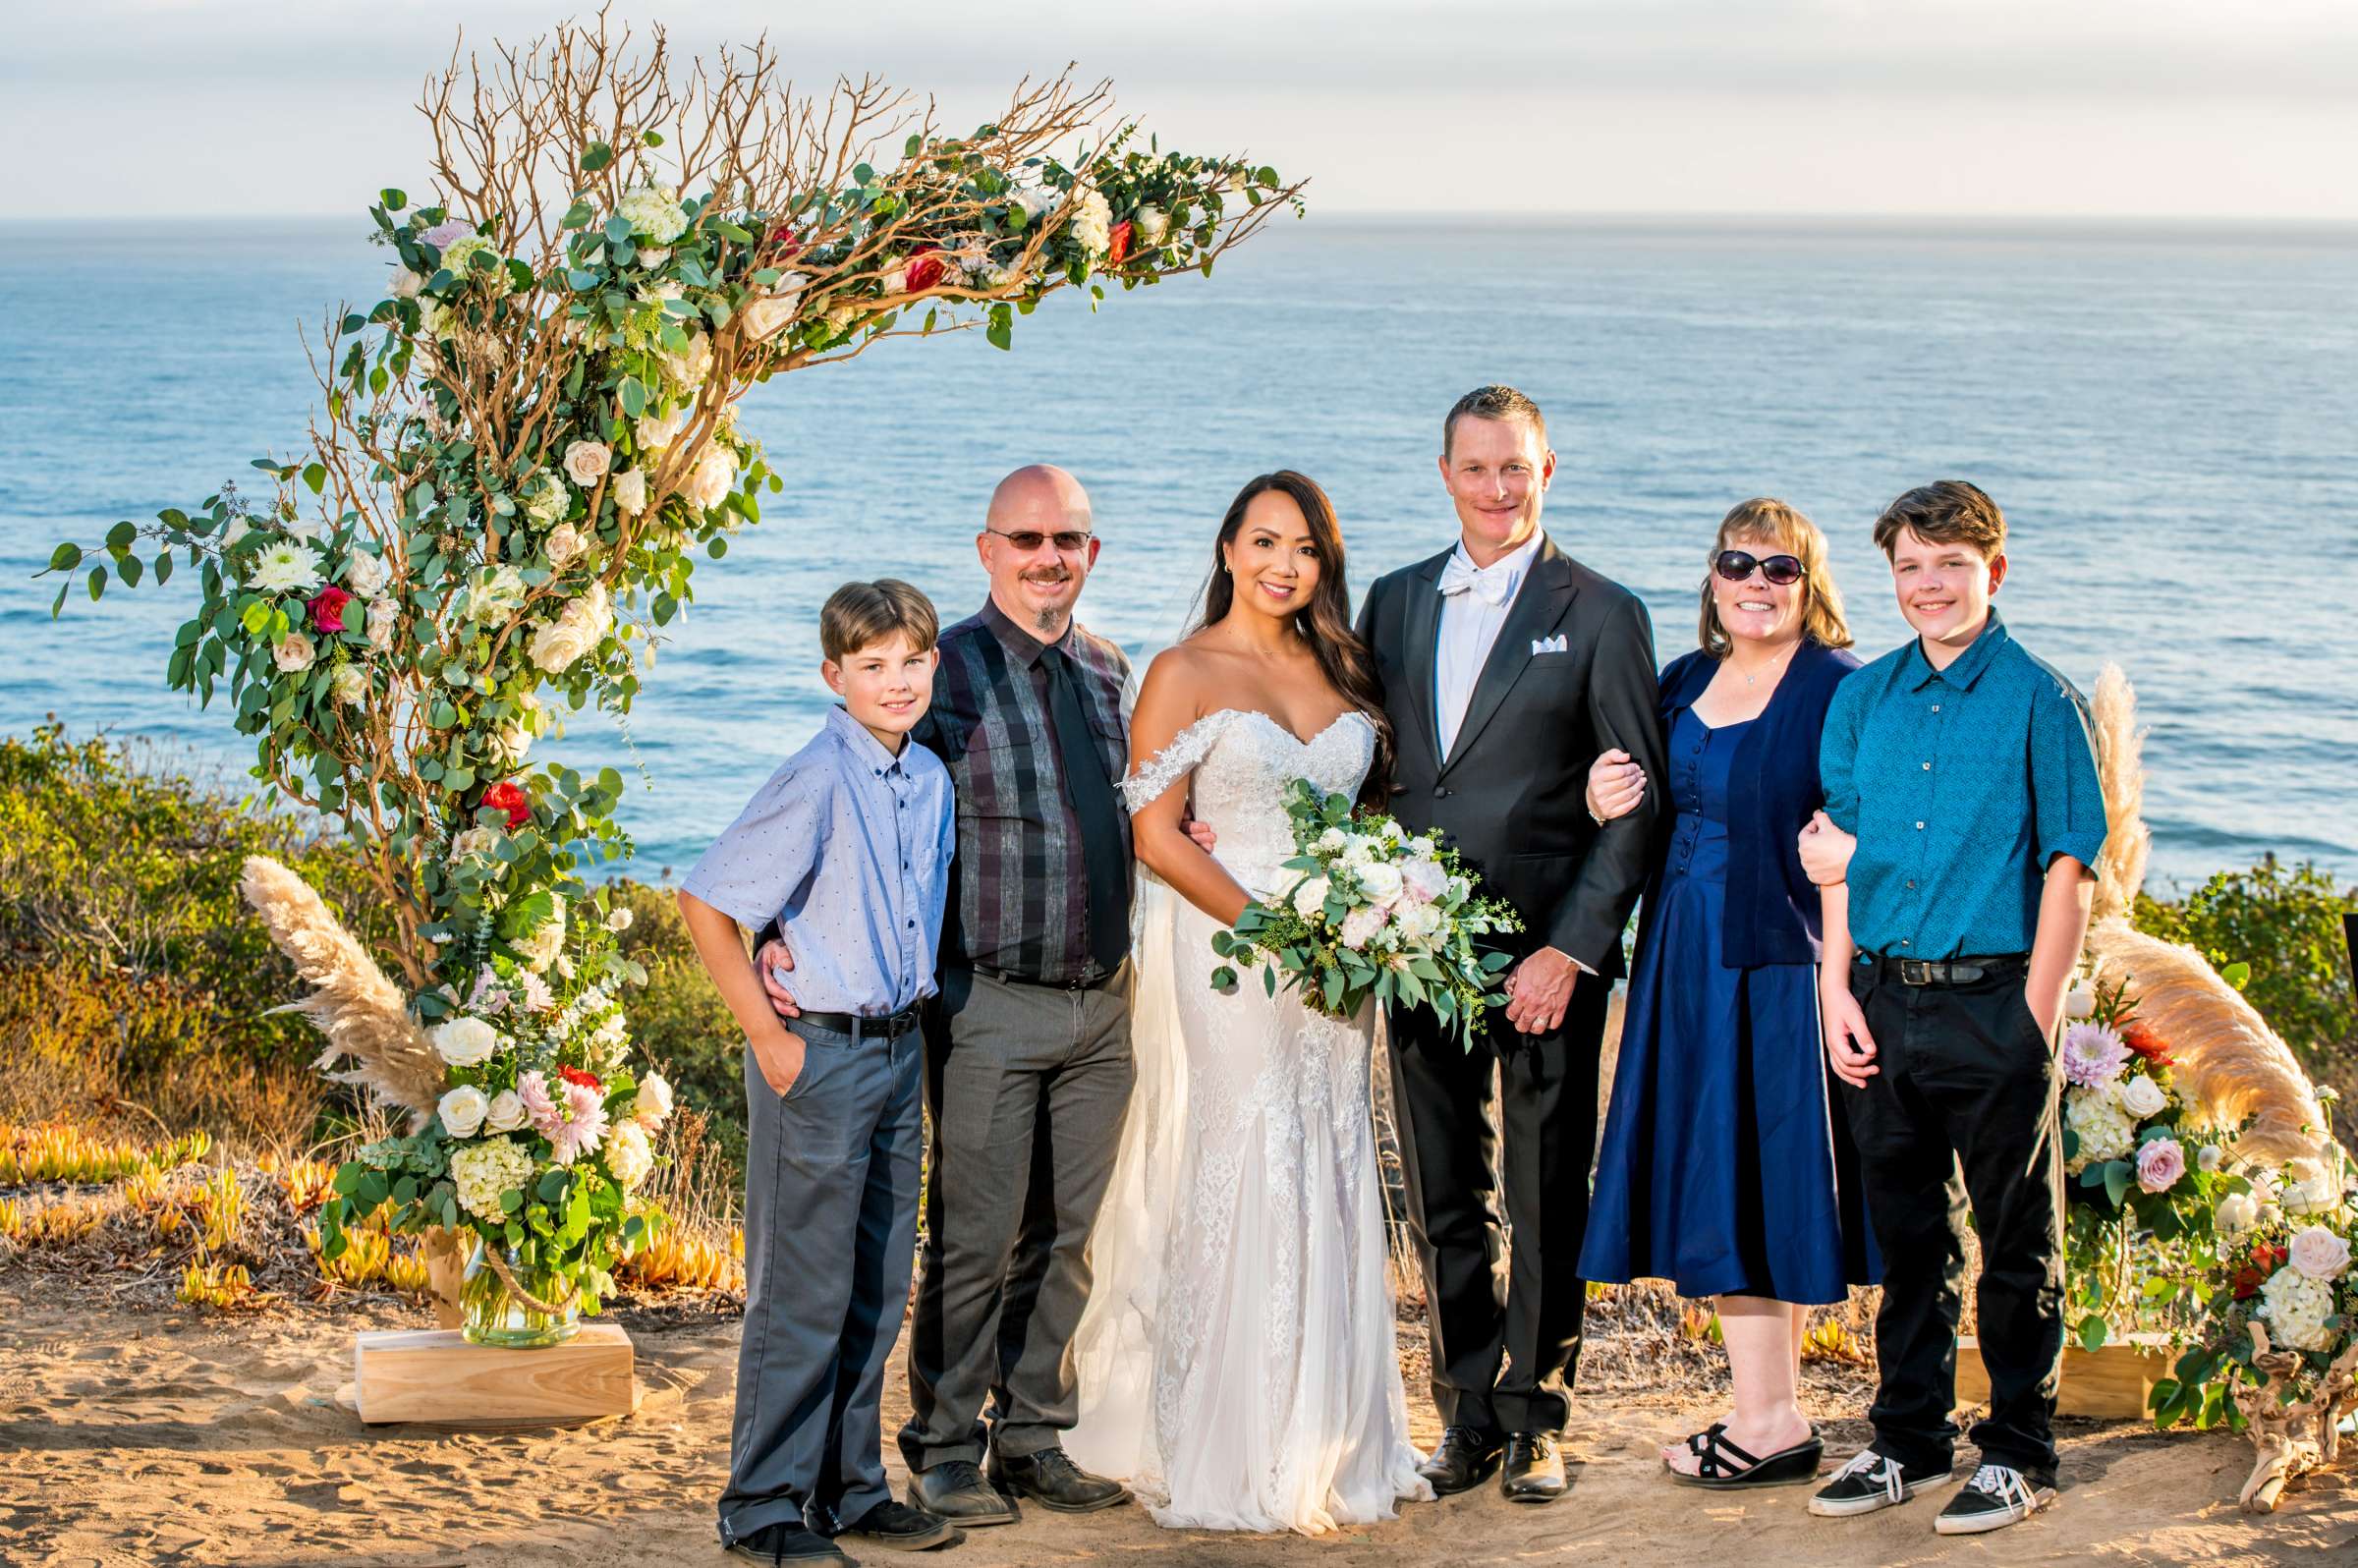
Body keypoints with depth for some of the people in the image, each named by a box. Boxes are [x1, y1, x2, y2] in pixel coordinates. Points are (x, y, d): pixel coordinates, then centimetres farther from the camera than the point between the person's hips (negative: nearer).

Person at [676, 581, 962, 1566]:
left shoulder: (931, 781, 7)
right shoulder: (816, 783, -16)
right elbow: (705, 904, -16)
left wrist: (909, 1020, 14)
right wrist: (768, 1034, -15)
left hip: (898, 1050, 8)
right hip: (820, 1057, -8)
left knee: (876, 1294, 14)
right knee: (803, 1297, -1)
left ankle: (850, 1489, 26)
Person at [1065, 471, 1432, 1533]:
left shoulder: (1340, 672, 12)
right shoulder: (1184, 674, -4)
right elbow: (1156, 831, -10)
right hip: (1220, 962, -5)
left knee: (1325, 1197, 8)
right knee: (1231, 1195, -5)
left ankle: (1324, 1445, 17)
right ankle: (1222, 1462, 3)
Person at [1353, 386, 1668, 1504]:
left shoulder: (1601, 614, -3)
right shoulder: (1394, 602, 10)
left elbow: (1638, 802, -5)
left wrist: (1571, 950, -13)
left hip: (1547, 957, -4)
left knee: (1548, 1199, 5)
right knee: (1444, 1201, 10)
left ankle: (1536, 1419, 17)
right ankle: (1468, 1415, 21)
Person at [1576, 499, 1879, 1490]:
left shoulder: (1843, 689, -7)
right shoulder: (1681, 685, 13)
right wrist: (1605, 803, 1)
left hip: (1782, 961, -7)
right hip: (1687, 963, 7)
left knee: (1764, 1171, -2)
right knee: (1711, 1183, 8)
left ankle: (1773, 1418, 7)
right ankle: (1769, 1406, 16)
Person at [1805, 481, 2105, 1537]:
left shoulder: (2038, 701, -4)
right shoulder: (1863, 699, 8)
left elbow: (2068, 867, -5)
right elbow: (1841, 849, 12)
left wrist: (2036, 1018, -10)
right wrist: (1838, 988, 3)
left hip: (1992, 1003, -4)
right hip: (1883, 1003, 4)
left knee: (2016, 1244, 5)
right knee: (1906, 1233, 13)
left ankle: (2018, 1453, 15)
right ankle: (1909, 1439, 24)